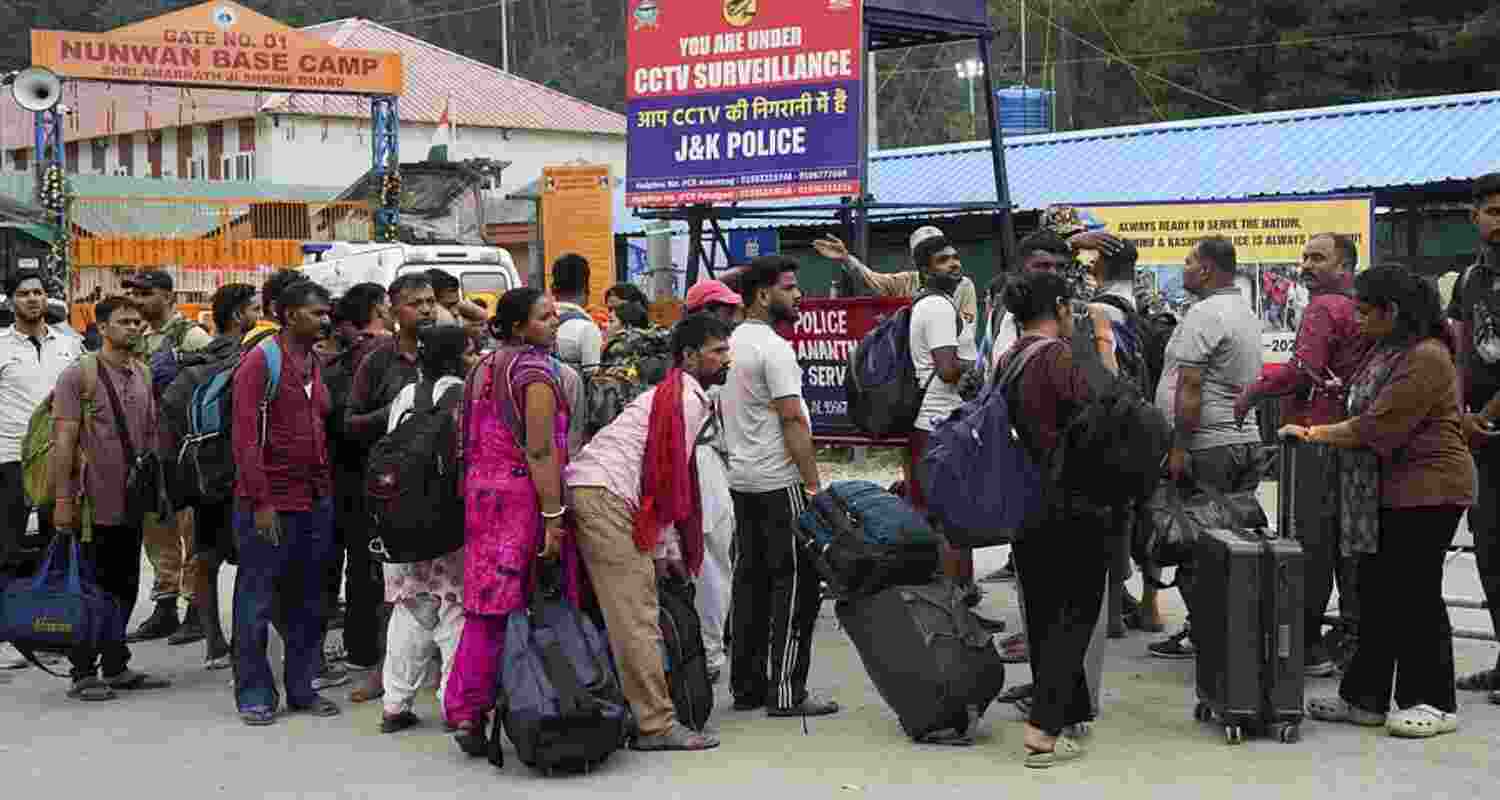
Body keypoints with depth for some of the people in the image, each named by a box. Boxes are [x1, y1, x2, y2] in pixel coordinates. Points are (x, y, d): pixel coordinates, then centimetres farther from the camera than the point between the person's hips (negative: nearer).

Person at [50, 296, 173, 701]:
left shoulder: (143, 376, 11)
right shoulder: (78, 375, -9)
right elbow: (63, 440, -12)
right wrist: (63, 499, -16)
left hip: (131, 503, 6)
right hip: (93, 504, -6)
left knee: (125, 588, 13)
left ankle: (116, 667, 24)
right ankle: (83, 674, 9)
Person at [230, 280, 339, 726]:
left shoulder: (315, 364, 15)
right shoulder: (261, 362, -9)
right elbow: (245, 438, -14)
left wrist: (326, 487, 12)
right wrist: (261, 501, -18)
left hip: (316, 502, 7)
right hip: (270, 506, -7)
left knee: (308, 602, 12)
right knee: (257, 603, 2)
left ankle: (302, 689, 21)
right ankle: (254, 695, 10)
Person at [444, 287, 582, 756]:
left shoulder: (482, 369, 14)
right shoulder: (536, 370, -10)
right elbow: (540, 450, -16)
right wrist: (553, 518, -17)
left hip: (481, 494, 8)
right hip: (524, 495, -8)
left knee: (486, 610, 8)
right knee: (531, 609, -1)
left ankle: (467, 712, 7)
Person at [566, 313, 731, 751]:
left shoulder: (672, 393, 27)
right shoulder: (687, 397, -5)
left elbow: (669, 477, 26)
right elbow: (667, 476, -8)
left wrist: (668, 550, 23)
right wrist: (667, 549, 0)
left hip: (593, 494, 10)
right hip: (605, 496, -10)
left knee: (627, 615, 13)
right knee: (637, 618, -9)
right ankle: (657, 725, -8)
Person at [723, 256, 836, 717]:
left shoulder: (733, 342, 13)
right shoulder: (774, 348, -16)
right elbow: (793, 421, -20)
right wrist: (814, 485, -18)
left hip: (740, 480, 10)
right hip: (779, 483, -9)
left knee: (751, 580, 12)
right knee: (794, 583, -5)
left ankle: (746, 686, 16)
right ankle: (785, 692, -5)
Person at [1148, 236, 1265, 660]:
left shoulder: (1204, 314, -14)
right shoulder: (1246, 311, 17)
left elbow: (1190, 387, -18)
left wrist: (1179, 447, -17)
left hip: (1208, 446, -9)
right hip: (1246, 439, 9)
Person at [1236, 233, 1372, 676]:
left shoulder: (1324, 308, -11)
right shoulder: (1361, 309, 18)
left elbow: (1304, 369, -23)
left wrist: (1253, 392, -15)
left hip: (1319, 431, -9)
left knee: (1314, 538, -7)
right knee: (1345, 537, 13)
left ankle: (1306, 639, -6)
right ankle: (1352, 631, 18)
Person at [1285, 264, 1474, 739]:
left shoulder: (1425, 358, -18)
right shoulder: (1389, 350, 13)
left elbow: (1375, 428, -22)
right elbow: (1372, 417, 18)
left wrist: (1314, 435, -14)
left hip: (1426, 492, -10)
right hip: (1389, 493, 10)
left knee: (1416, 594, -2)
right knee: (1377, 593, 11)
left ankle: (1434, 704, 10)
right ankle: (1366, 698, 18)